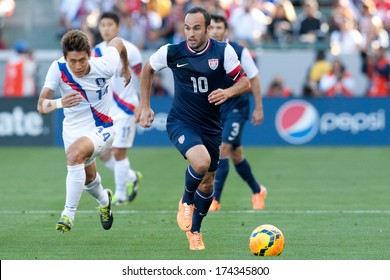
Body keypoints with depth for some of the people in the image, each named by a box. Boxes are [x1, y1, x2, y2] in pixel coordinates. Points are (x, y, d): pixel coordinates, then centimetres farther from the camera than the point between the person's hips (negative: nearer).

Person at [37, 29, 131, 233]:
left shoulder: (104, 67, -23)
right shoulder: (58, 69, -21)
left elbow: (117, 42, 0)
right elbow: (41, 106, -28)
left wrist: (126, 68, 19)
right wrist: (59, 103, -51)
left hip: (102, 128, -4)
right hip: (73, 129, 4)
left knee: (74, 153, -33)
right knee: (88, 179, 20)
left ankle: (68, 214, -28)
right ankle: (104, 200, 57)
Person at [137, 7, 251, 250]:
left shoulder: (223, 51, -9)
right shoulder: (172, 52, -9)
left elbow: (245, 82, -6)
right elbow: (147, 69, 10)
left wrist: (228, 92, -27)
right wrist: (145, 107, 8)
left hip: (212, 126, 3)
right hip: (181, 122, -3)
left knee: (207, 183, 11)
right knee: (201, 161, -31)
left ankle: (194, 230, 35)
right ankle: (187, 201, -1)